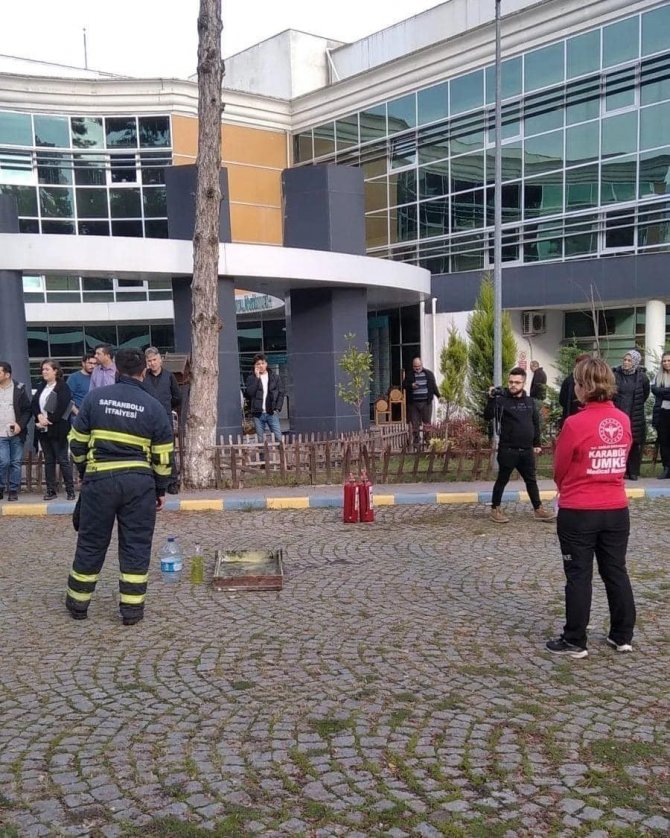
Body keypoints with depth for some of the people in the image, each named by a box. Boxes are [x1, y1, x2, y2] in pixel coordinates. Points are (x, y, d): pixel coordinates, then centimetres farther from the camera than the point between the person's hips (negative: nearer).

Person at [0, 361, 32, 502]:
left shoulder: (19, 389, 0)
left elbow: (27, 410, 2)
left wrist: (20, 424, -12)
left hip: (16, 433, 0)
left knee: (16, 463, 4)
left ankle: (13, 490, 12)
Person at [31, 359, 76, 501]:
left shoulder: (63, 387, -7)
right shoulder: (41, 387, 15)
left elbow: (61, 409, -15)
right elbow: (33, 404, 8)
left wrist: (48, 420, -15)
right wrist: (39, 416, -10)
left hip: (58, 430, -7)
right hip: (43, 430, 7)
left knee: (63, 460, -4)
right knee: (48, 461, 10)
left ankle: (70, 490, 2)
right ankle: (51, 490, 15)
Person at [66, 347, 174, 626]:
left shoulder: (95, 397, 1)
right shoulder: (153, 406, -1)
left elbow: (77, 441, 5)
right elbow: (163, 455, 1)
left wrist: (84, 470, 20)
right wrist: (161, 489, 12)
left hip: (99, 478, 1)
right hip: (139, 481, -1)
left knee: (91, 542, 13)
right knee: (136, 545, 8)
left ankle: (78, 603, 26)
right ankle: (132, 609, 11)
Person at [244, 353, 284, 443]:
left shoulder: (274, 377, 9)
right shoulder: (251, 378, 5)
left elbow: (281, 393, 8)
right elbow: (249, 393, -10)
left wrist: (277, 408, -2)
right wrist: (256, 378, -11)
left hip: (272, 413, 0)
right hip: (258, 414, 0)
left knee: (279, 438, -6)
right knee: (260, 440, 2)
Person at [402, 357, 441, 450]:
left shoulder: (429, 374, 8)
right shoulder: (409, 374, 7)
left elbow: (434, 386, 13)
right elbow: (404, 386, 7)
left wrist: (438, 396, 5)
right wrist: (411, 386, -12)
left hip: (426, 402, 0)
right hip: (413, 403, 0)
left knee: (427, 423, 1)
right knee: (415, 424, 0)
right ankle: (416, 442, 7)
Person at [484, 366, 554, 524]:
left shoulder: (530, 402, 8)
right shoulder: (502, 400, -7)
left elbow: (536, 423, 17)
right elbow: (487, 417, -19)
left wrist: (536, 444, 16)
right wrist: (491, 399, -31)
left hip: (527, 450, 5)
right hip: (507, 450, -4)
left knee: (531, 480, 14)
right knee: (502, 480, 5)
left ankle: (538, 509, 23)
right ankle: (495, 509, 15)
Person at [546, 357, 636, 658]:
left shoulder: (575, 424, -18)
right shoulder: (624, 421, -1)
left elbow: (559, 470, -6)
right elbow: (620, 462, 9)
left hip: (578, 512, -5)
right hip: (617, 510, 5)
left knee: (579, 576, 4)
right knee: (616, 572, 15)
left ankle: (575, 642, 12)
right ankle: (623, 636, 26)